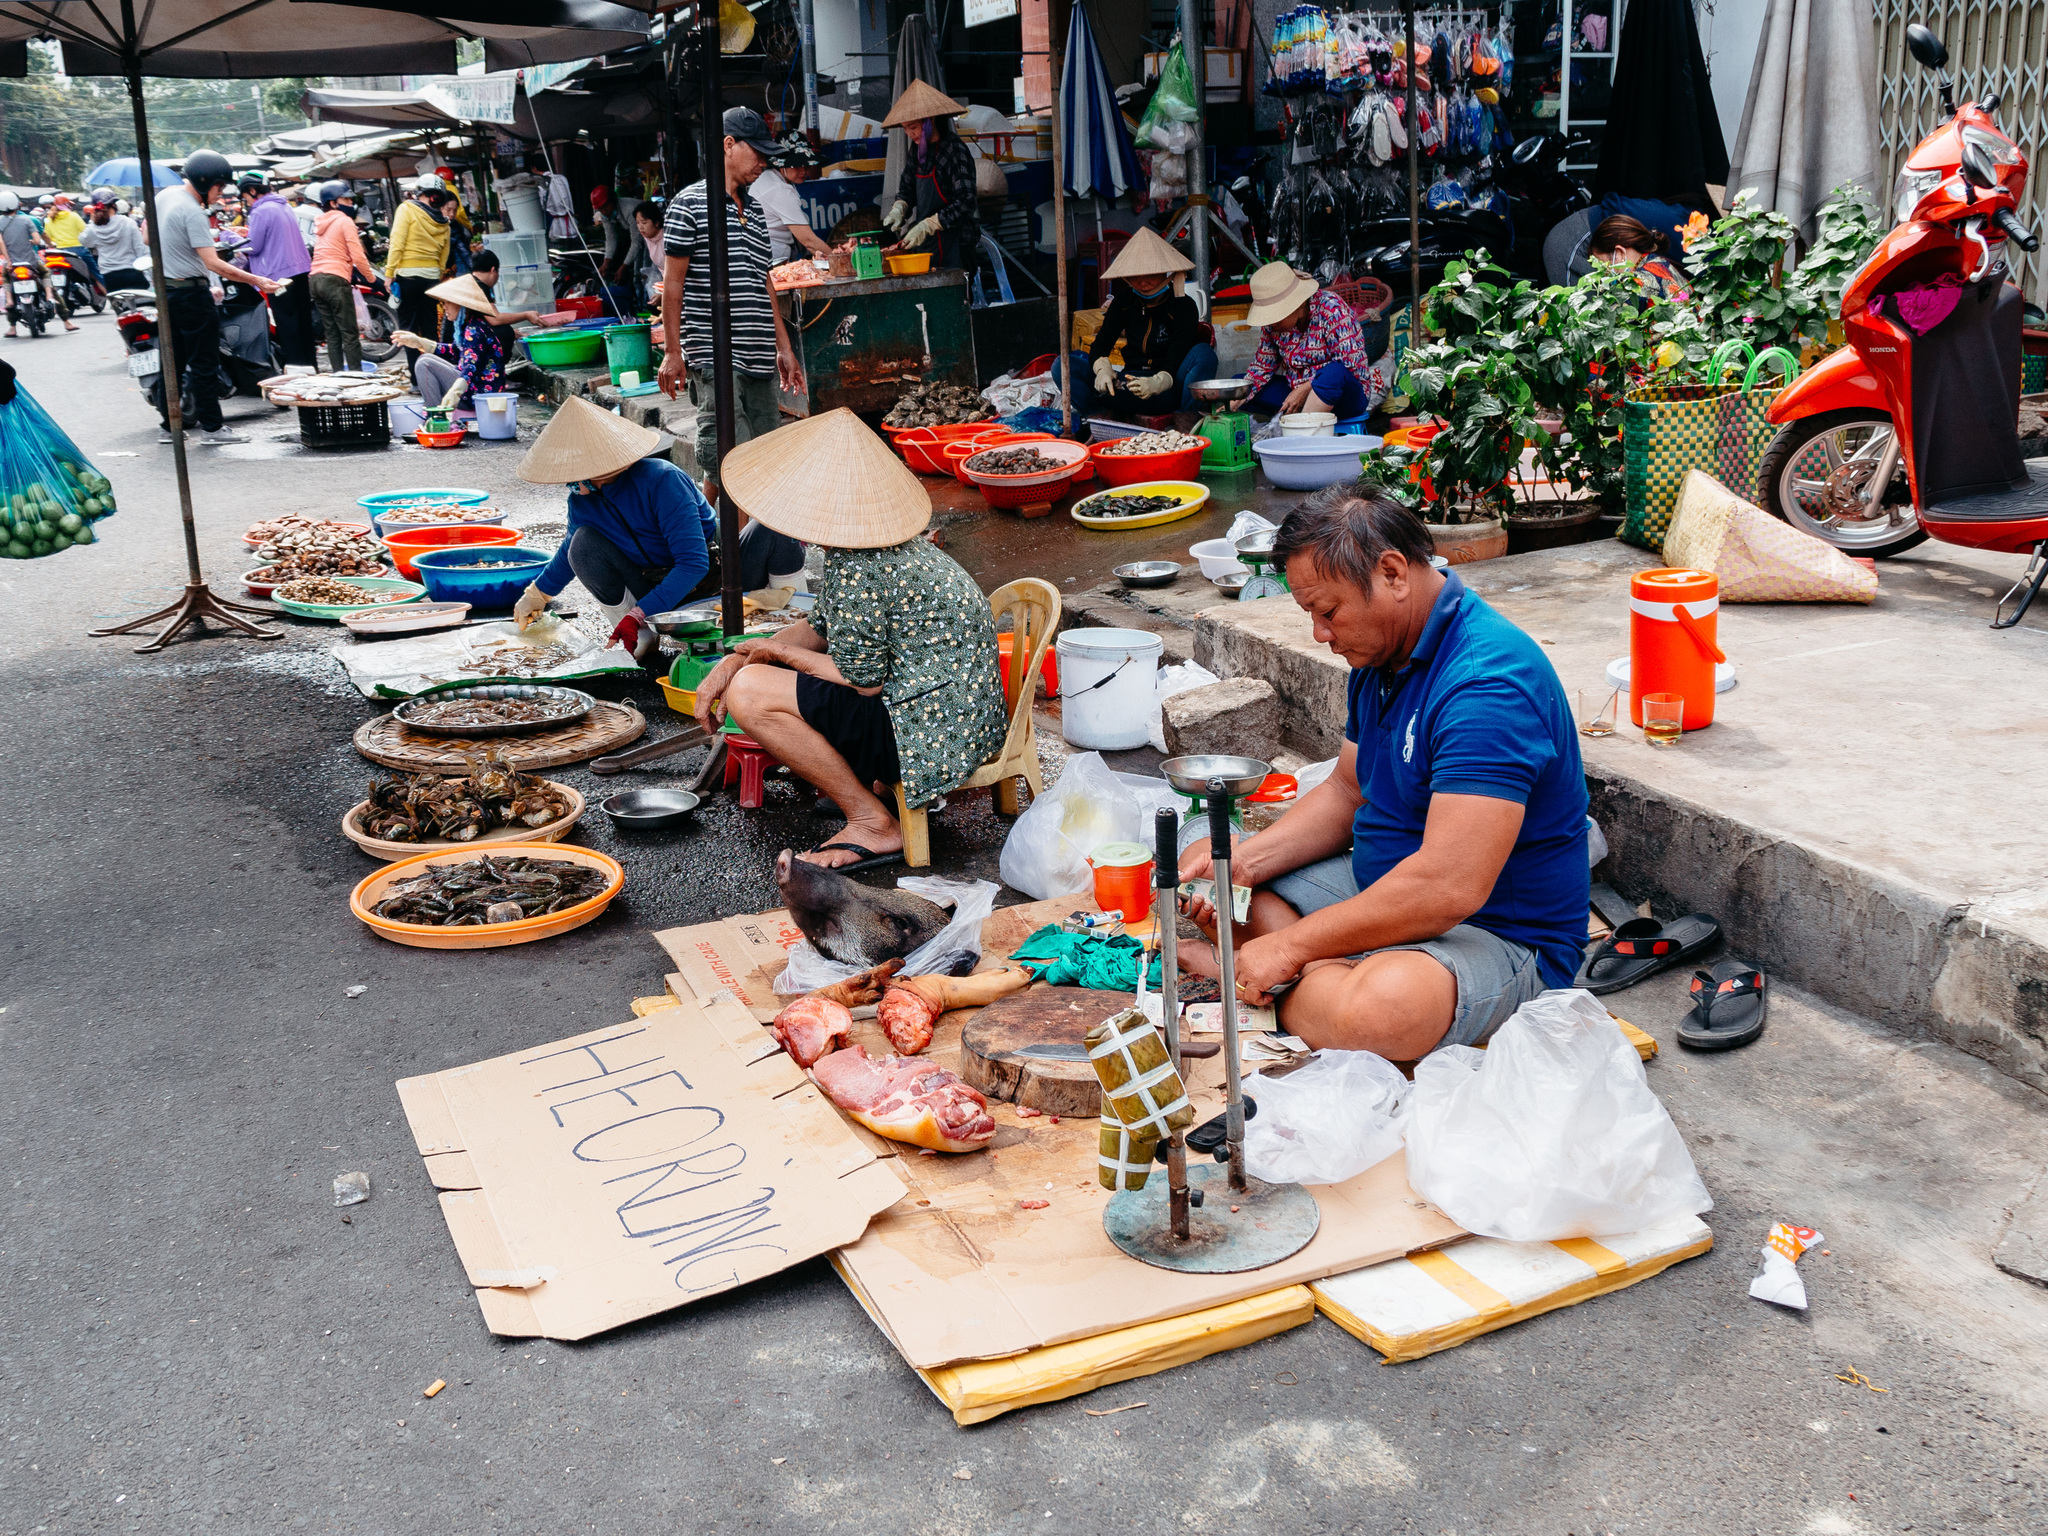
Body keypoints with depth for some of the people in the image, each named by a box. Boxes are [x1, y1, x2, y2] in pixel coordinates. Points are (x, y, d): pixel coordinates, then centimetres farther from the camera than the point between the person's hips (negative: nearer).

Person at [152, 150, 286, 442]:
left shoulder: (163, 196, 8)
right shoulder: (192, 212, -20)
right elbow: (213, 264, -25)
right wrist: (257, 281, -25)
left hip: (166, 289, 9)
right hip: (191, 293, -9)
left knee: (173, 362, 13)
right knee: (204, 364, -3)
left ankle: (169, 426, 17)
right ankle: (211, 427, 0)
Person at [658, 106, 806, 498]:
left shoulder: (755, 211, 19)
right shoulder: (690, 203, -2)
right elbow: (673, 282, -4)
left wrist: (783, 347, 21)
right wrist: (672, 351, -8)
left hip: (759, 357, 7)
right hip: (713, 356, -7)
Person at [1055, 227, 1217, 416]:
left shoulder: (1184, 307, -8)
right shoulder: (1124, 302, 6)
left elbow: (1174, 364, -18)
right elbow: (1100, 344, -2)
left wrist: (1155, 383, -40)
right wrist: (1102, 370, -26)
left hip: (1169, 392, -3)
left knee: (1204, 354, -32)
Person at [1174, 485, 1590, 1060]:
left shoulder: (1489, 680, -28)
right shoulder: (1382, 652, 5)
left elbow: (1450, 887, -34)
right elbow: (1347, 791, 15)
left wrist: (1291, 946, -26)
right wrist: (1242, 860, -2)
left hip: (1499, 935, -10)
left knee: (1375, 1009, -41)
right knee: (1203, 867, 9)